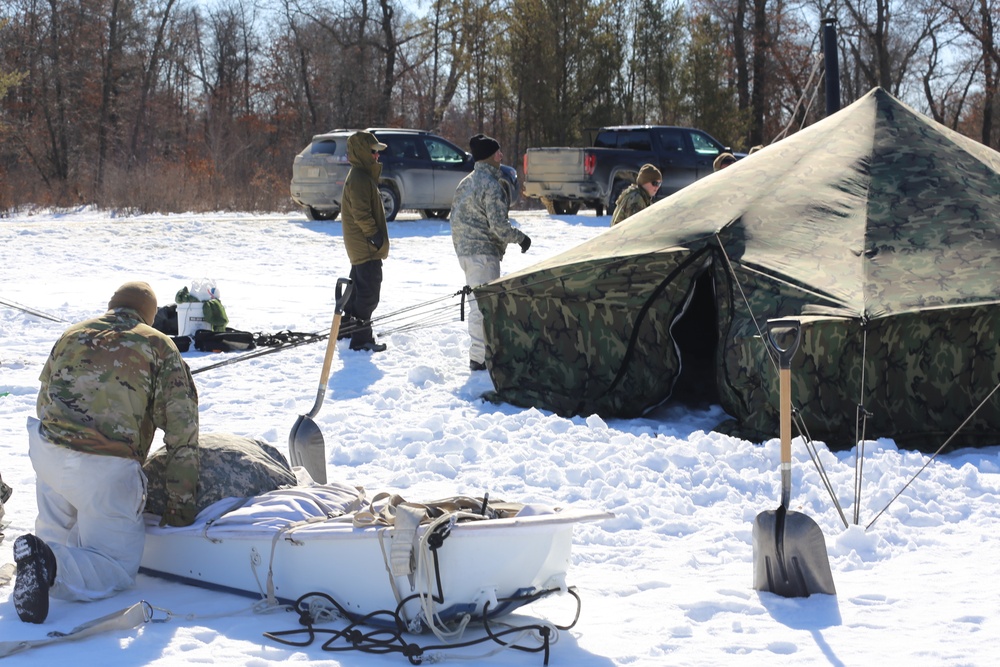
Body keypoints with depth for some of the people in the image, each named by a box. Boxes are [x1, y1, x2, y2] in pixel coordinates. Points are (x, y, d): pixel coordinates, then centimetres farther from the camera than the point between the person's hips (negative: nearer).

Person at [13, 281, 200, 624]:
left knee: (58, 536, 31)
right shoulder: (158, 345, 4)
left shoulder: (71, 335, 18)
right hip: (105, 470, -5)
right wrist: (181, 506, 4)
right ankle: (51, 566, -24)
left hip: (46, 454, 5)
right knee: (118, 570, 3)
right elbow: (182, 431, -1)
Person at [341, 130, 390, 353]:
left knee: (359, 288, 20)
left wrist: (375, 234, 22)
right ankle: (361, 339, -6)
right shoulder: (360, 178, -17)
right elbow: (360, 212, -24)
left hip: (360, 245, 11)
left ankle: (349, 326, 32)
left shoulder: (363, 174, 18)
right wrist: (374, 234, -20)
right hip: (366, 245, -11)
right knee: (369, 292, -9)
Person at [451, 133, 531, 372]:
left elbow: (456, 215, 19)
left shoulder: (466, 182, 14)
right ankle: (479, 358, -7)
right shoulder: (491, 185, -17)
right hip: (483, 251, -10)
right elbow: (498, 225, -20)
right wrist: (520, 237, -5)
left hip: (464, 249, 10)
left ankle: (481, 352, 27)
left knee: (479, 302, 18)